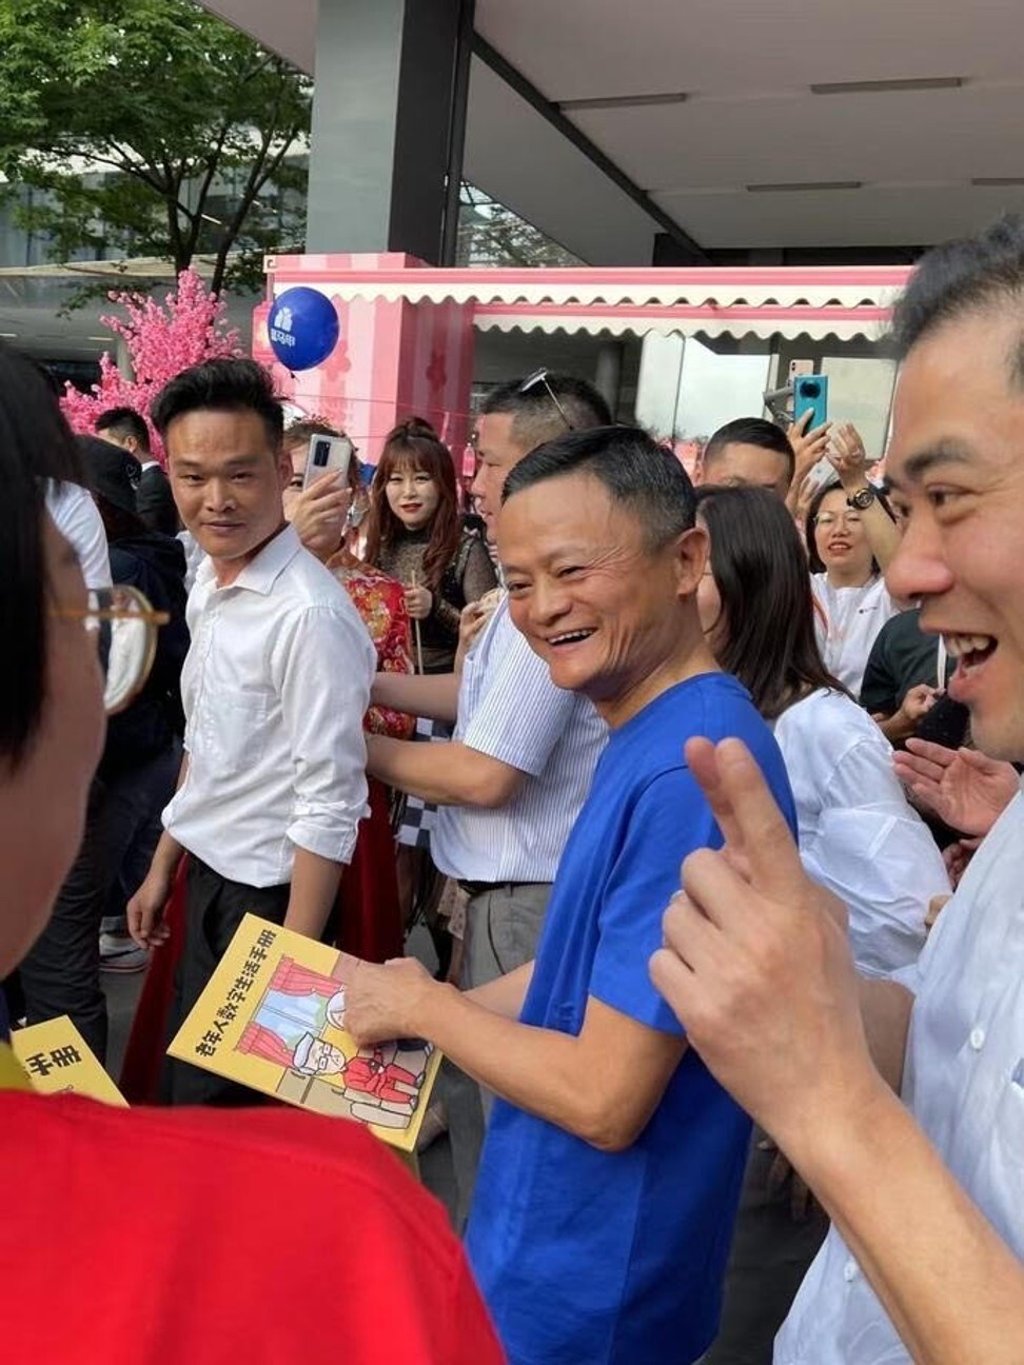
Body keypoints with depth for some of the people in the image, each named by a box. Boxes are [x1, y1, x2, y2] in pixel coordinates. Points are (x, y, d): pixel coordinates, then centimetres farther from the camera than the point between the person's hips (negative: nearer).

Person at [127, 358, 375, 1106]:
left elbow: (330, 806, -23)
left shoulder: (310, 615, -25)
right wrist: (163, 867, 17)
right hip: (208, 878, 8)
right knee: (185, 1083, 23)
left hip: (267, 896, -8)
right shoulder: (210, 583, 2)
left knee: (217, 1104, 10)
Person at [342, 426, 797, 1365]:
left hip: (585, 1285, -8)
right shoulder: (652, 734, 0)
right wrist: (427, 1007, 2)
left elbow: (605, 1099, -28)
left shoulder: (690, 768, -30)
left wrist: (422, 1005, -14)